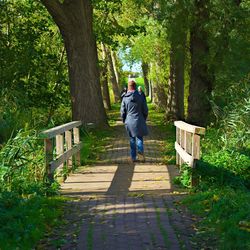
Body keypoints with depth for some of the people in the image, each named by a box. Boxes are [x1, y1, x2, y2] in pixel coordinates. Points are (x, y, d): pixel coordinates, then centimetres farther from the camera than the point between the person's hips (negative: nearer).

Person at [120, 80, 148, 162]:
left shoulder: (125, 98, -4)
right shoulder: (140, 97, -5)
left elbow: (122, 112, 2)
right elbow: (145, 110, 1)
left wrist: (124, 121, 18)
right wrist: (144, 120, 16)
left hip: (129, 122, 1)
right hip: (139, 121, -1)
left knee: (132, 139, 12)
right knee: (139, 137, 8)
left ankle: (133, 157, 14)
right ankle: (140, 150, -20)